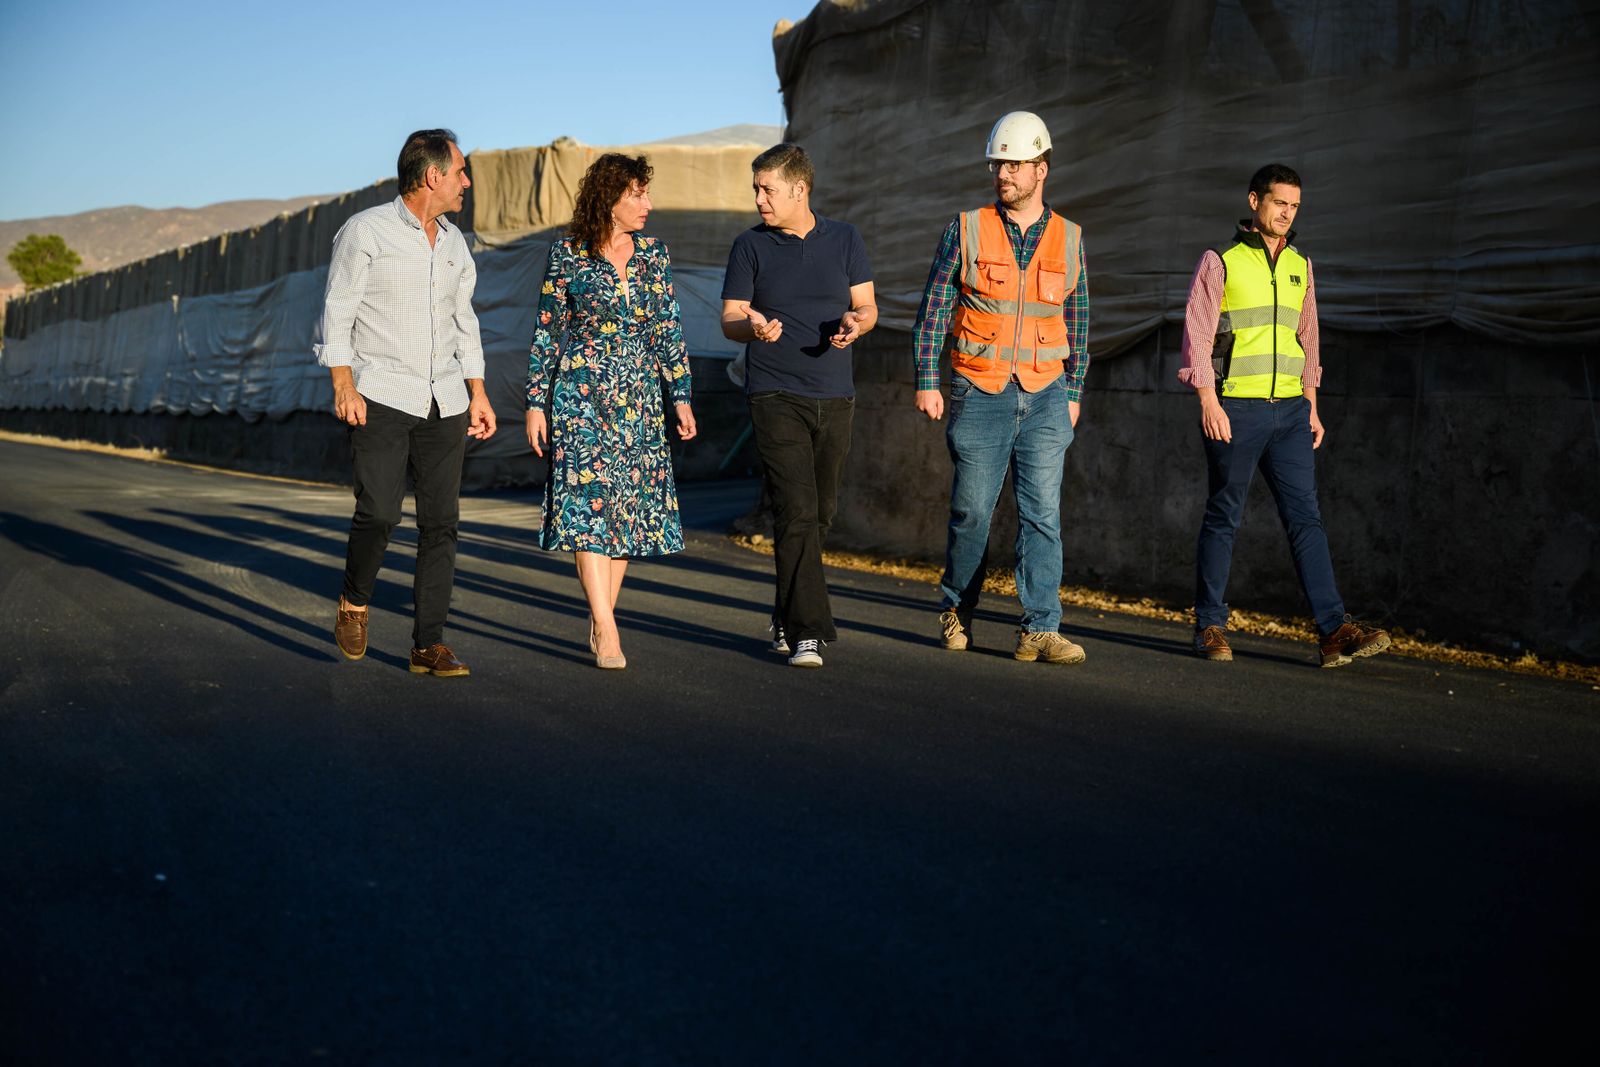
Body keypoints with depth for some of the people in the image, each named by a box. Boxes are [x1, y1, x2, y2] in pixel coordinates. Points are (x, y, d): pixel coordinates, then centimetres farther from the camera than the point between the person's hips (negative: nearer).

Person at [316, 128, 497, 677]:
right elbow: (337, 313, -4)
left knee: (441, 522, 0)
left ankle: (429, 645, 6)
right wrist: (343, 386, -14)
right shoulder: (366, 231, -3)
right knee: (379, 512, -16)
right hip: (380, 397, -5)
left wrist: (477, 393, 16)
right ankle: (354, 601, 14)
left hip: (444, 403, 5)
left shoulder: (454, 242, 15)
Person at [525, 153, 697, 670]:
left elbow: (669, 330, 11)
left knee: (629, 507, 2)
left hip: (639, 398, 4)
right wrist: (536, 402, 0)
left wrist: (681, 396, 6)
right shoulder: (568, 254, -1)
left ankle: (599, 620, 13)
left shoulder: (653, 253, 8)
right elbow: (546, 332, 3)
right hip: (581, 394, -4)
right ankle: (607, 630, -13)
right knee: (591, 499, -12)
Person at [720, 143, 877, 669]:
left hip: (835, 396, 3)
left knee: (819, 515, 10)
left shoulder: (845, 240, 8)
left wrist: (855, 323, -15)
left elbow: (867, 306, 9)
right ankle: (806, 632, -14)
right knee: (796, 513, -14)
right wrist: (753, 327, -20)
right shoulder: (750, 245, 4)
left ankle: (787, 616, 28)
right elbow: (730, 318, 3)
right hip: (776, 395, -3)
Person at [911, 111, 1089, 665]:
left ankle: (1040, 629, -3)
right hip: (979, 393, -1)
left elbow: (1077, 322, 14)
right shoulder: (967, 230, 0)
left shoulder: (1068, 239, 8)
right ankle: (956, 610, 24)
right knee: (971, 510, 4)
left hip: (1044, 397, 2)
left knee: (1042, 511, -5)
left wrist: (1073, 393, 12)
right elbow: (933, 309, 1)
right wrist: (926, 382, -5)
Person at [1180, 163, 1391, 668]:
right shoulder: (1220, 261, 0)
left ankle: (1335, 631, -7)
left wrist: (1312, 408, 14)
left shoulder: (1300, 265, 15)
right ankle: (1209, 627, 11)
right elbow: (1197, 335, -5)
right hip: (1236, 408, -4)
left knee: (1305, 516, -2)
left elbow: (1307, 339, 20)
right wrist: (1208, 402, -15)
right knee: (1223, 517, 2)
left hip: (1289, 409, 5)